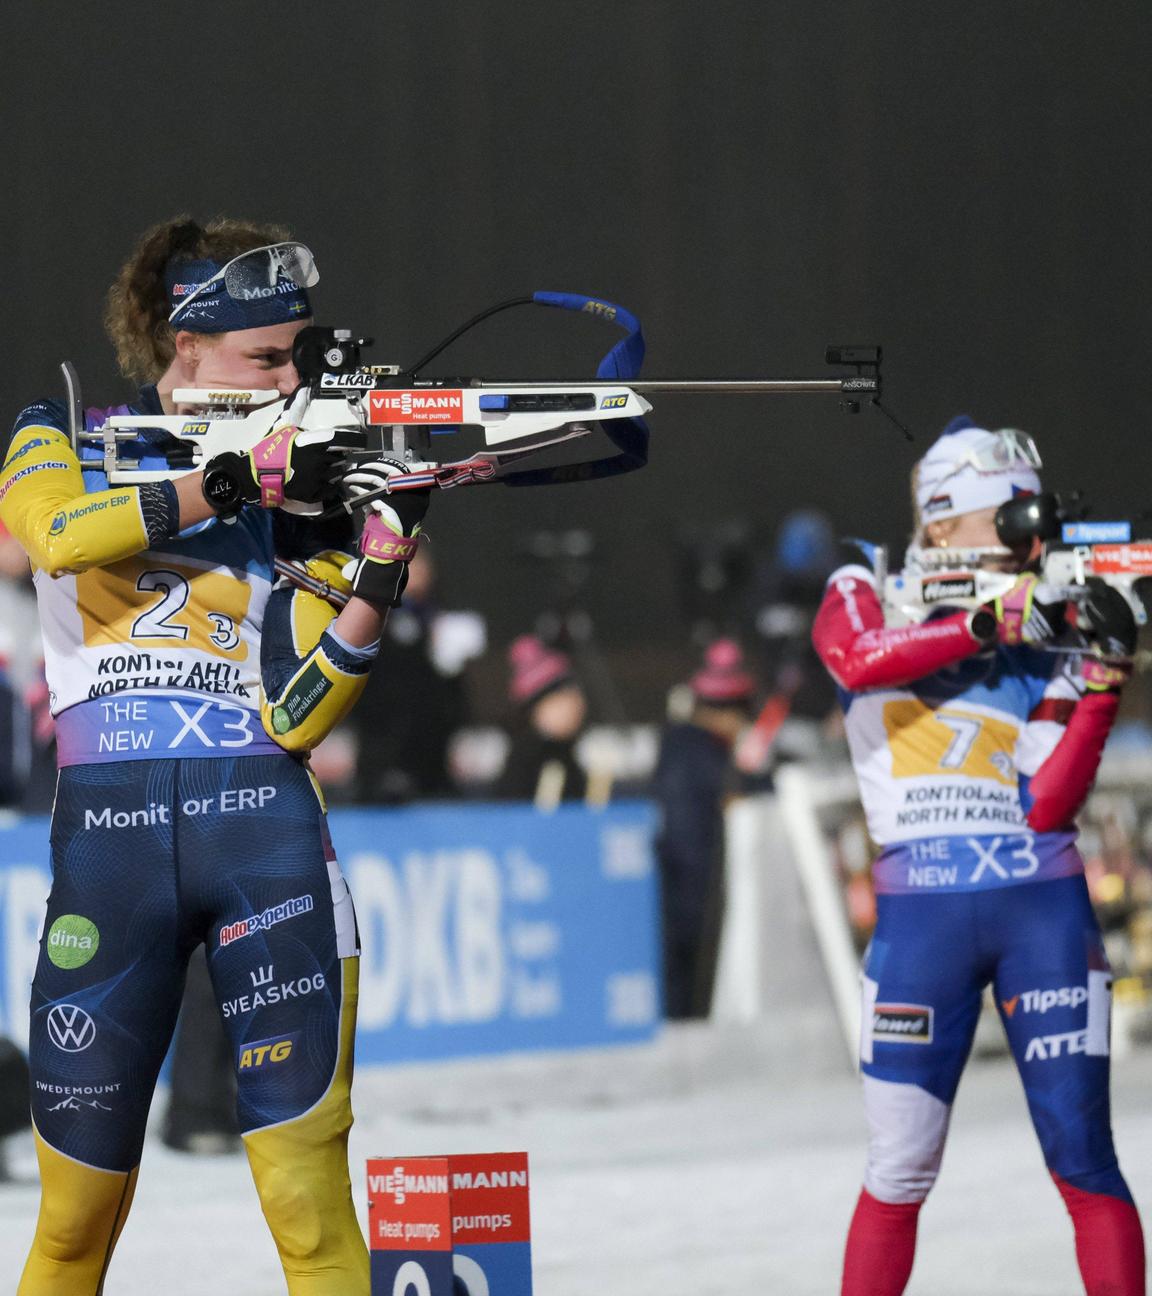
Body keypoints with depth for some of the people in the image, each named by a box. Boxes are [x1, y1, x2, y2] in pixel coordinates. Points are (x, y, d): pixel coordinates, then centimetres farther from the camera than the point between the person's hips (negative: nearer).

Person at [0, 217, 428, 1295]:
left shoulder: (304, 497, 13)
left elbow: (295, 718, 4)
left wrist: (377, 579, -9)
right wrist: (239, 478, -19)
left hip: (265, 830, 1)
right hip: (107, 832, -1)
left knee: (308, 1191, -9)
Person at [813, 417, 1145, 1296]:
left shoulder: (1043, 646, 9)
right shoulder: (864, 595, 7)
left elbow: (1047, 808, -3)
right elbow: (856, 658, -19)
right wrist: (982, 623, -23)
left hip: (1042, 904, 1)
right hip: (921, 915, -1)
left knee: (1081, 1158, -1)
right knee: (900, 1170, 1)